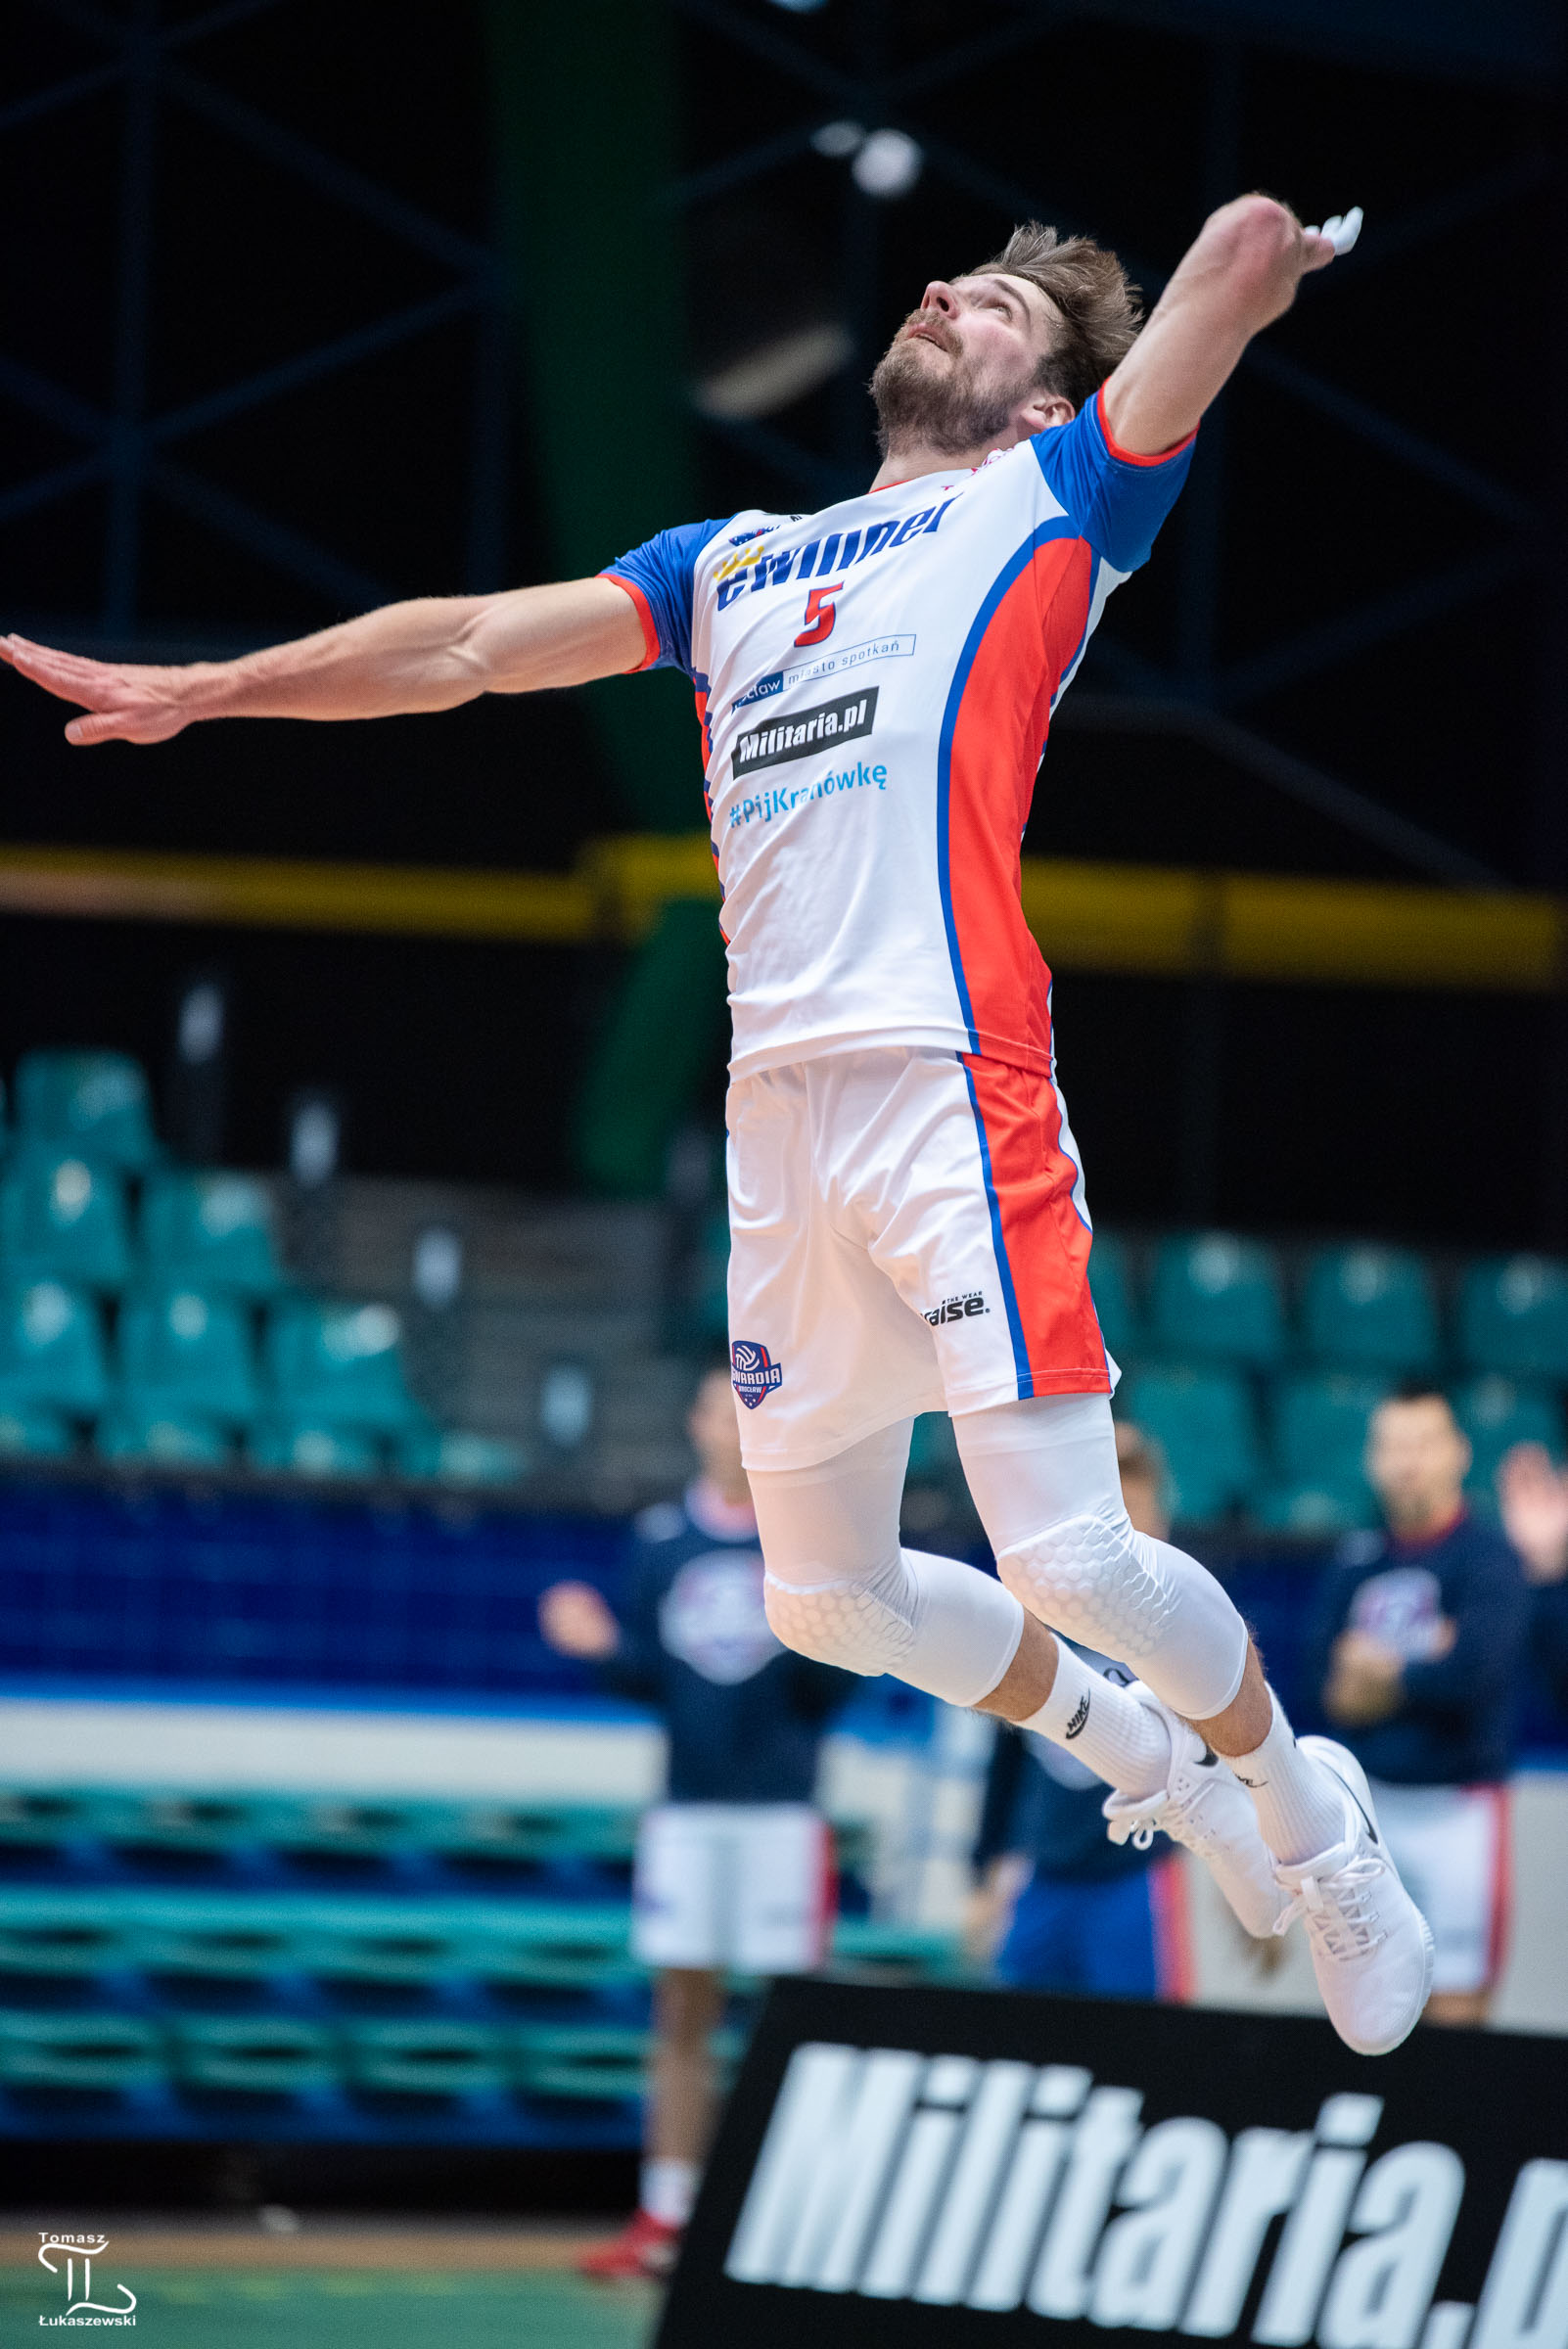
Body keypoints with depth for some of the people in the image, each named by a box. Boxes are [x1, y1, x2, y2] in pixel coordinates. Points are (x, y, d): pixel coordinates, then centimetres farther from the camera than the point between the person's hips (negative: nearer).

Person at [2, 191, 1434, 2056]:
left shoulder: (1048, 502, 10)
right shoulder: (730, 562, 26)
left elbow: (1248, 244, 2)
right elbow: (472, 644, 24)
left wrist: (1268, 254, 24)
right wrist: (200, 692, 19)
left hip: (955, 1082, -6)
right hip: (780, 1113, 6)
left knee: (1065, 1555, -13)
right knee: (826, 1594, 10)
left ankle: (1307, 1814, 12)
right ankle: (1147, 1759, 33)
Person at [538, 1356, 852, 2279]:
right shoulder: (661, 1536, 8)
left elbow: (833, 1689, -5)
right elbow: (647, 1674, 10)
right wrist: (602, 1646, -9)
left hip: (783, 1806, -3)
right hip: (687, 1807, 3)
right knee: (682, 2011, 4)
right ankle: (665, 2220, 7)